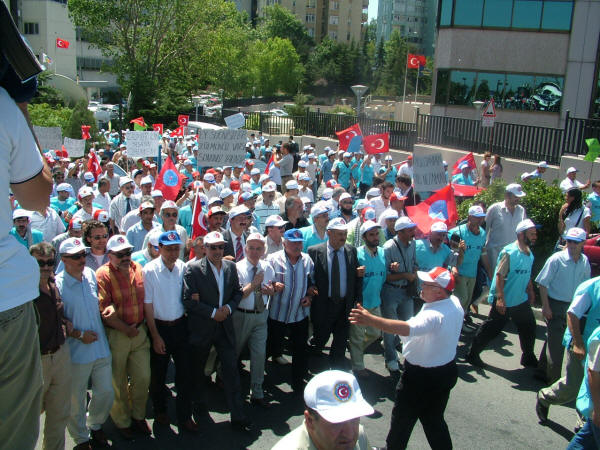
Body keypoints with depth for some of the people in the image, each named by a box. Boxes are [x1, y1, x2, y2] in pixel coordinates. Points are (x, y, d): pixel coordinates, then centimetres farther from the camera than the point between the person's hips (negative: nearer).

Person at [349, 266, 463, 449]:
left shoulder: (433, 315, -34)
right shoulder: (455, 303, -7)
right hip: (448, 371, 9)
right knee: (434, 420, 23)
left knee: (402, 418, 13)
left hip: (422, 377, -8)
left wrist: (370, 319, -56)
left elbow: (406, 328, -50)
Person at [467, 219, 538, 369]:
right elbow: (499, 275, -20)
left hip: (521, 300, 8)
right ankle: (473, 354, 16)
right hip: (504, 301, -8)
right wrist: (500, 298, -25)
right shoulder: (509, 252, -18)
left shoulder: (529, 253, 6)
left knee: (529, 328, 14)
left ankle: (528, 358, 32)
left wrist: (531, 292, 17)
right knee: (492, 329, 1)